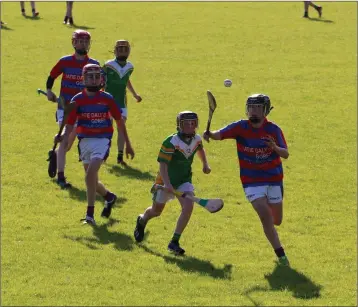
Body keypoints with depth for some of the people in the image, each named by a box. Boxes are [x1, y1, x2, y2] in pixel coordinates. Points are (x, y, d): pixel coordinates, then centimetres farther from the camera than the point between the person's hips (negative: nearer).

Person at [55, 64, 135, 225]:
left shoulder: (107, 99, -1)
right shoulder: (77, 100, 1)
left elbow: (119, 121, 8)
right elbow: (70, 124, 0)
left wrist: (128, 144, 12)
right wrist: (64, 137, -21)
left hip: (102, 140, -3)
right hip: (85, 141, 3)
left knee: (91, 173, -22)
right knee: (91, 181, 12)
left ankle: (90, 214, -17)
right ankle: (109, 196, 44)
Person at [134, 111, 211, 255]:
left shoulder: (197, 139, -5)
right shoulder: (171, 142, -23)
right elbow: (163, 164, -25)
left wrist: (205, 164, 8)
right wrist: (167, 184, -36)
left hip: (184, 181, 4)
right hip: (166, 180, -3)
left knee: (188, 207, -21)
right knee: (156, 211, 13)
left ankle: (174, 242, -12)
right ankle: (141, 221, 52)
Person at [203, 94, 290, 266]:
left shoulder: (273, 129, -7)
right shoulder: (240, 127, -8)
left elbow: (286, 154, -9)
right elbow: (220, 134, -18)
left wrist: (275, 147, -30)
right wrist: (210, 134, -41)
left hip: (274, 180, 2)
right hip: (252, 181, -2)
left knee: (276, 221, 10)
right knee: (265, 216, -18)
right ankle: (281, 255, -8)